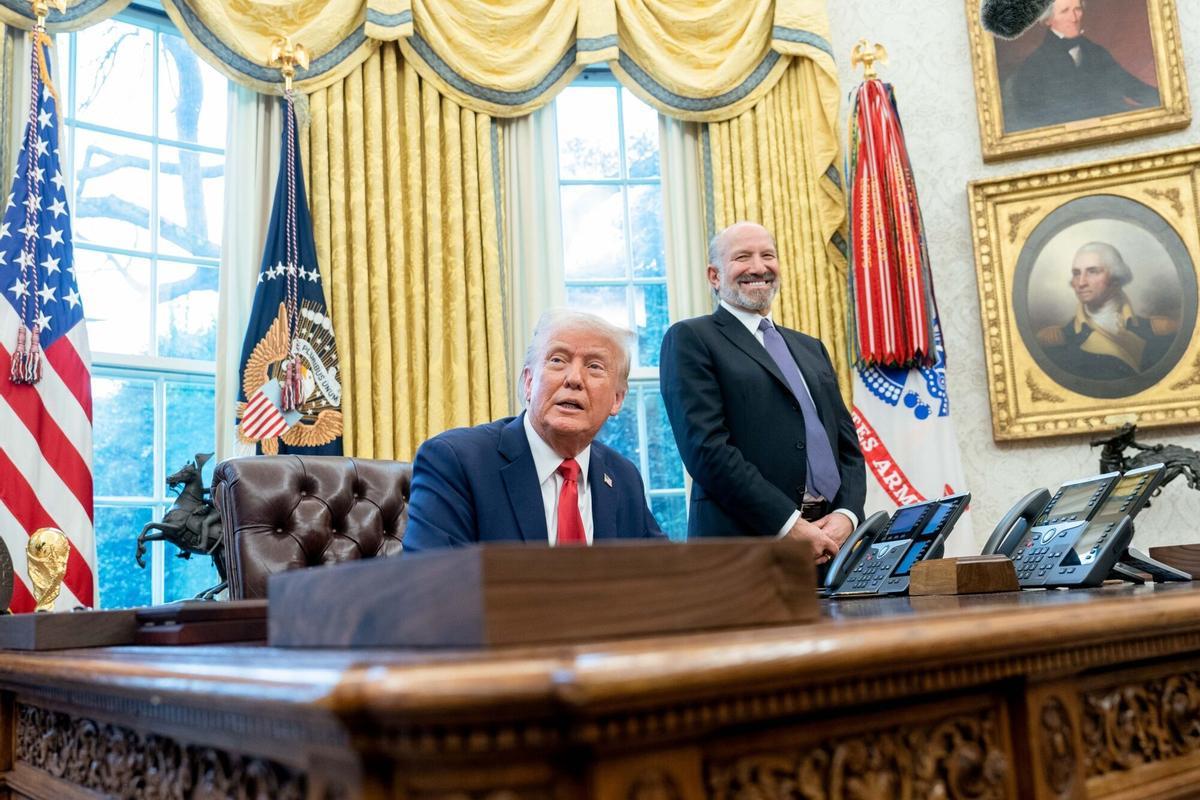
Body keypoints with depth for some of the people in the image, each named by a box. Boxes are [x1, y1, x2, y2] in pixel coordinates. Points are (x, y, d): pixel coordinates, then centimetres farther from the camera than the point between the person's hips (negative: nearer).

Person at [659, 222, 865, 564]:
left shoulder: (811, 348, 20)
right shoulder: (690, 339, -1)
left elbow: (848, 446, 16)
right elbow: (706, 448, -12)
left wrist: (846, 514, -3)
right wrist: (789, 525, -16)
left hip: (827, 544, 6)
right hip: (742, 552, -6)